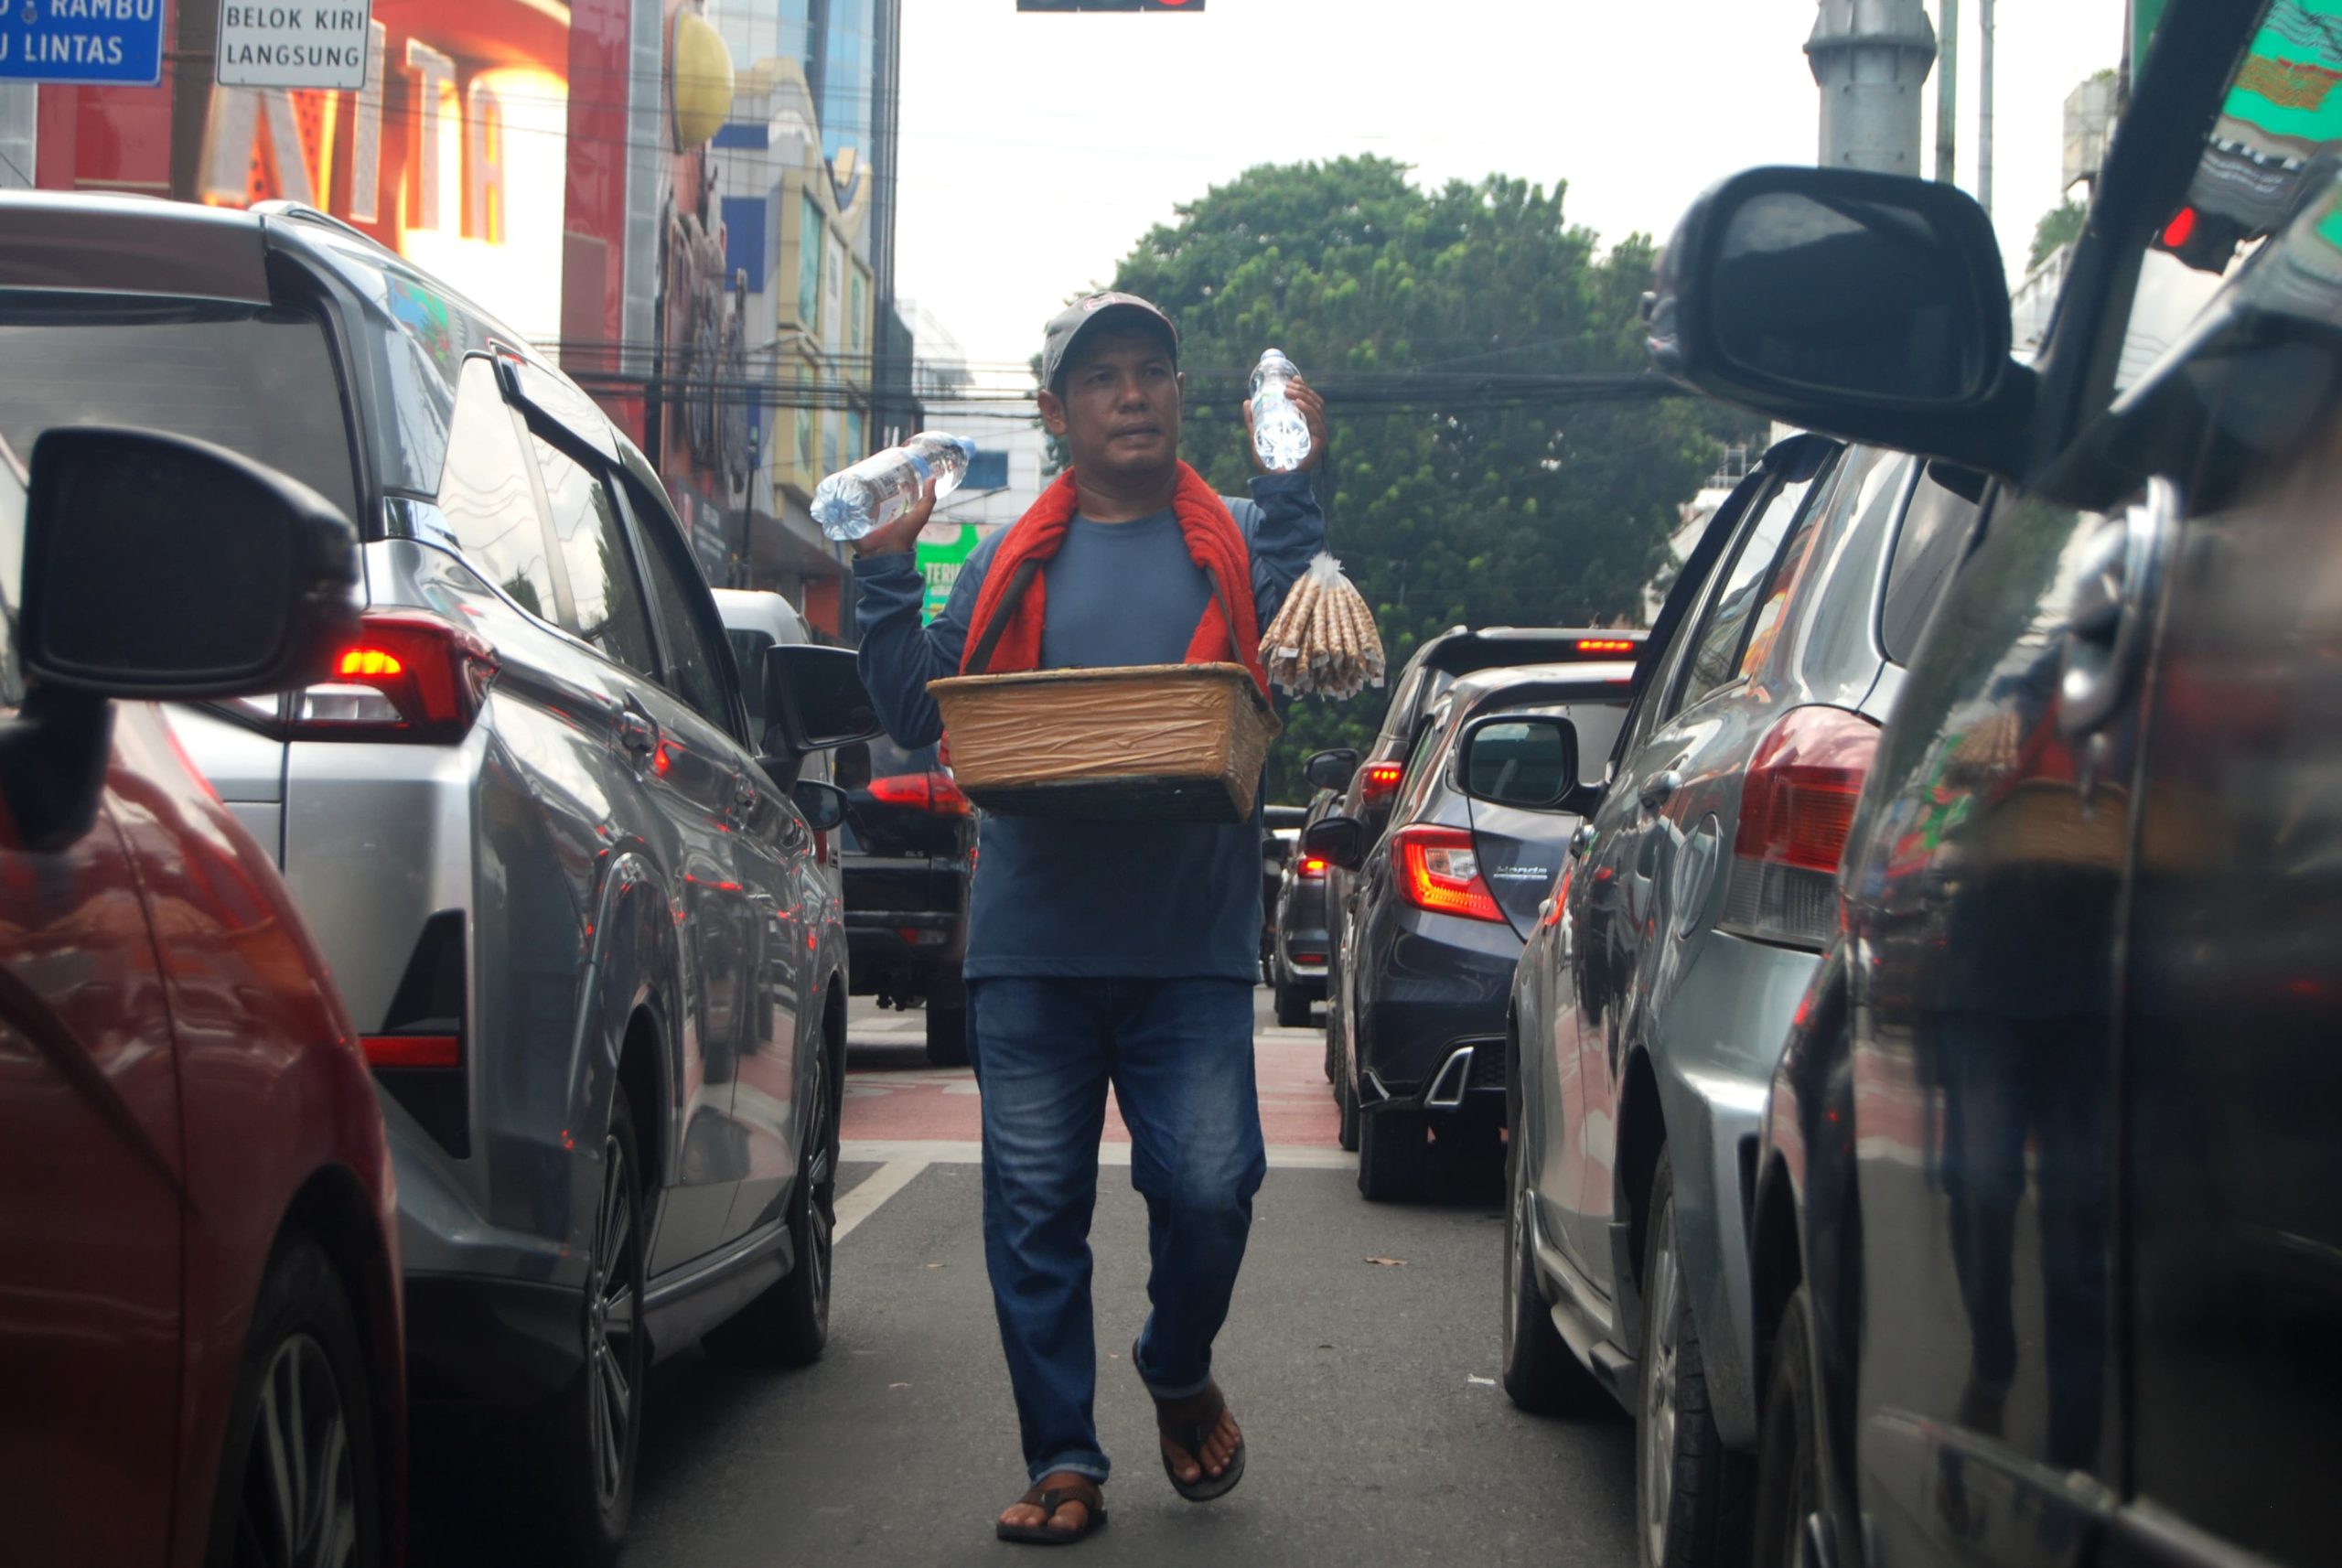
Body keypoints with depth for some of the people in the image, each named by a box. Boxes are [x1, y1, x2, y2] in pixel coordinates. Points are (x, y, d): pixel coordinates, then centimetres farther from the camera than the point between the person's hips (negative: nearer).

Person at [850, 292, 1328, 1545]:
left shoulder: (1235, 544, 10)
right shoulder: (1011, 563, 15)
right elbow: (918, 712, 11)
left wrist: (1293, 493, -10)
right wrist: (885, 575, 1)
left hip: (1190, 942, -1)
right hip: (1033, 938, 2)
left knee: (1209, 1186, -8)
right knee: (1035, 1208, 2)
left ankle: (1179, 1373, 22)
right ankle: (1062, 1461, 12)